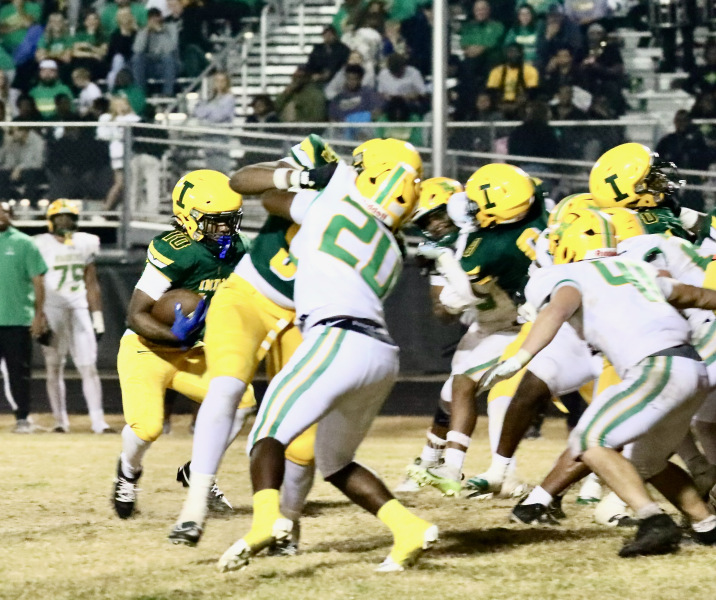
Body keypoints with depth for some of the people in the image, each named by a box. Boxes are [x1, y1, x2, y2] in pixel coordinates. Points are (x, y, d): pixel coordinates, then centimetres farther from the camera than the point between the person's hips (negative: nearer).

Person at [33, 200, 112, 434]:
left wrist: (97, 316, 11)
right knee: (54, 367, 2)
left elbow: (92, 284, 14)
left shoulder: (85, 243, 9)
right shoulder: (42, 245, -3)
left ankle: (98, 421, -4)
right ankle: (60, 420, 9)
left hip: (79, 309, 3)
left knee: (89, 368, -3)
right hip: (52, 310, -3)